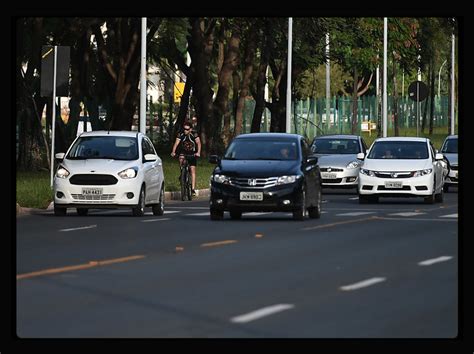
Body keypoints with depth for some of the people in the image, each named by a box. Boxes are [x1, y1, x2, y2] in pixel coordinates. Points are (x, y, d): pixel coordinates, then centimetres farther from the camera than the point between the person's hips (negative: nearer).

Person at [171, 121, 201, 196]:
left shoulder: (194, 135, -17)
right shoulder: (181, 135, -13)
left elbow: (198, 143, -27)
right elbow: (176, 143, -23)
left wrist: (198, 152, -44)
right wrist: (173, 152, -40)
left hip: (192, 154, -1)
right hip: (183, 152, 1)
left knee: (193, 170, -8)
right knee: (181, 159, -34)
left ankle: (193, 189, -8)